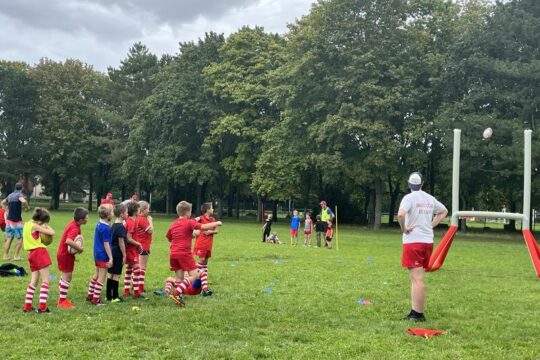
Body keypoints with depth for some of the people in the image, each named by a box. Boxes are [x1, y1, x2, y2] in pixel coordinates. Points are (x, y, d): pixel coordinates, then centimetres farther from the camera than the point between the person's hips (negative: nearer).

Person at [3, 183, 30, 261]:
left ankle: (5, 255, 12)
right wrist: (27, 207, -16)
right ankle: (16, 256, -1)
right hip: (17, 220, -7)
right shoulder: (19, 194, -11)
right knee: (20, 238, 3)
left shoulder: (10, 195, 11)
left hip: (9, 219, 7)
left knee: (9, 238, 13)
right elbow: (23, 201, -32)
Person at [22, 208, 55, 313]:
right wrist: (46, 226, 6)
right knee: (46, 280, -7)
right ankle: (42, 306, -13)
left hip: (32, 254, 9)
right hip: (40, 252, -9)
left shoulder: (27, 224, 13)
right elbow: (52, 233, -13)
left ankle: (27, 306, 13)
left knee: (34, 281, 13)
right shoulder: (35, 226, -13)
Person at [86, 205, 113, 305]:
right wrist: (110, 258, -18)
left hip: (97, 254, 9)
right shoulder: (106, 228, -21)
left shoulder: (98, 224, 5)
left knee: (96, 275, 21)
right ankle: (95, 299, 4)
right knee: (102, 277, 0)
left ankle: (90, 295, 30)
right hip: (103, 256, -9)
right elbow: (106, 244, -21)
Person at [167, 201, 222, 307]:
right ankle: (176, 293, -18)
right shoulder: (189, 222, -5)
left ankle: (179, 298, 6)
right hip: (184, 253, -7)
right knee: (194, 275, -5)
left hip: (173, 254, 7)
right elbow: (204, 227, -15)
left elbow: (169, 238, 27)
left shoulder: (173, 224, 14)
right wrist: (216, 223, 0)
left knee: (179, 277, 12)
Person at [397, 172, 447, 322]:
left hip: (413, 242, -6)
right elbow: (444, 211, 28)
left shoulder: (409, 197, -9)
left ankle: (418, 314, -8)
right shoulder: (430, 198, 11)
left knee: (417, 279, -8)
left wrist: (404, 229, -11)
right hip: (427, 241, 7)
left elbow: (400, 214, -27)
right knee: (416, 278, 16)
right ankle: (415, 312, 19)